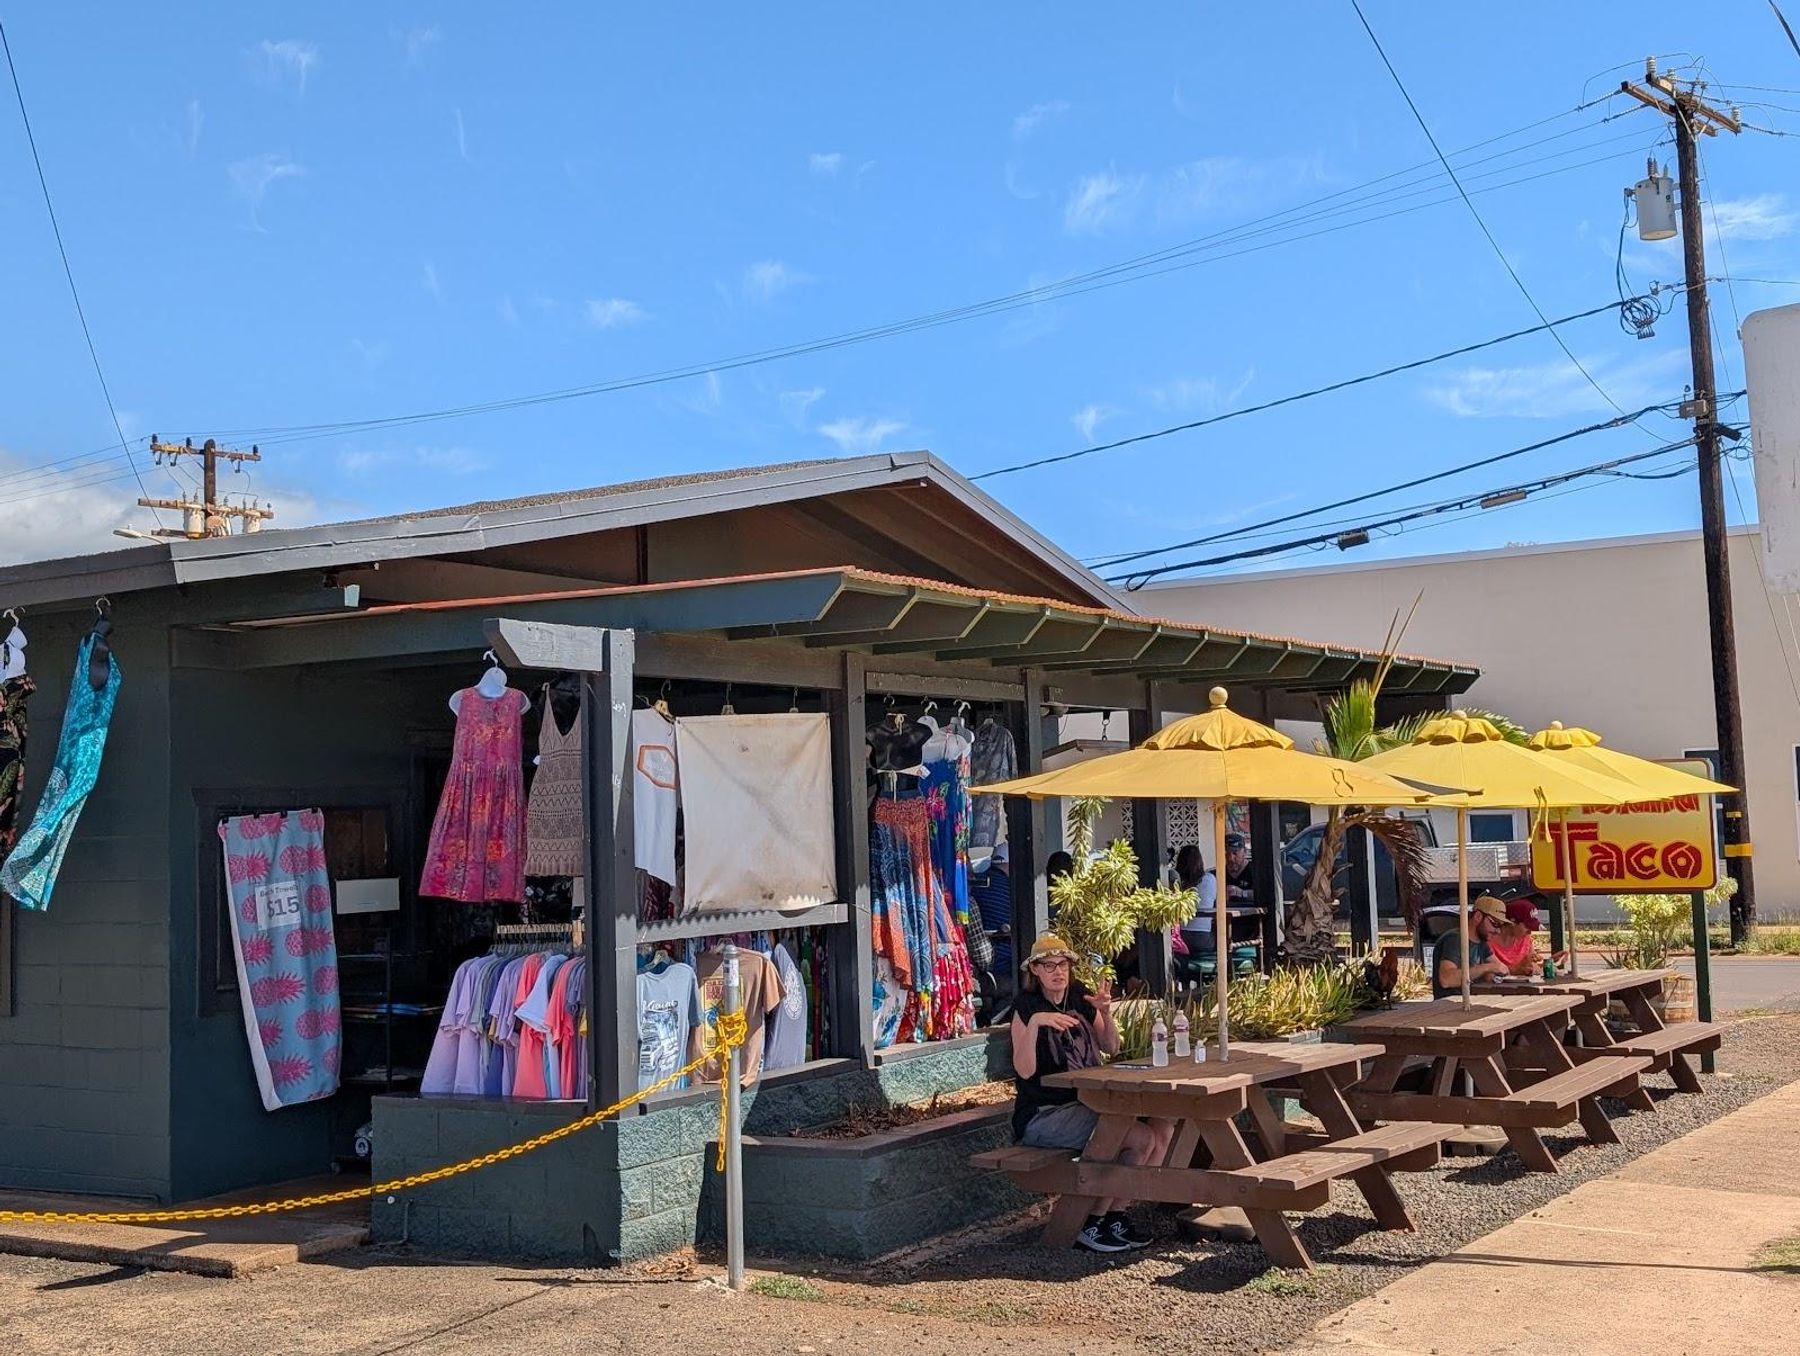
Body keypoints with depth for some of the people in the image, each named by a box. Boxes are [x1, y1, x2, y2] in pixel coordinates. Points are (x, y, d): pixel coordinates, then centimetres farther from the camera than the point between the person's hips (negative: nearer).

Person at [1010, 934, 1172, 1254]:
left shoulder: (1080, 997, 9)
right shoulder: (1027, 1006, -11)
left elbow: (1111, 1048, 13)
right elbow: (1024, 1071, -21)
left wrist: (1105, 1012, -5)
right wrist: (1035, 1022, -34)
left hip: (1083, 1104, 7)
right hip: (1042, 1116, -7)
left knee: (1164, 1130, -9)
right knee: (1141, 1138, -21)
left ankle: (1114, 1215, 1)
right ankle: (1091, 1224, -10)